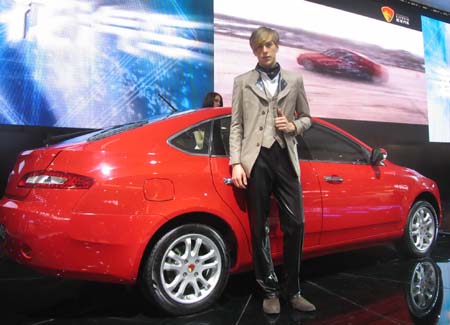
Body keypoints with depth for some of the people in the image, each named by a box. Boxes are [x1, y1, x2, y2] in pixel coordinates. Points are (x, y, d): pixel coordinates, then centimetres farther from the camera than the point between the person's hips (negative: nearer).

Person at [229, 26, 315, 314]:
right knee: (260, 228, 4)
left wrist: (294, 126, -3)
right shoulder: (243, 82, 11)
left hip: (285, 158, 2)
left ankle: (293, 291, 16)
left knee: (295, 225, -1)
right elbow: (236, 125, 5)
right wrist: (236, 162, -5)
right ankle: (270, 291, 17)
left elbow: (306, 117, 21)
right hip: (256, 159, -1)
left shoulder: (295, 81, 16)